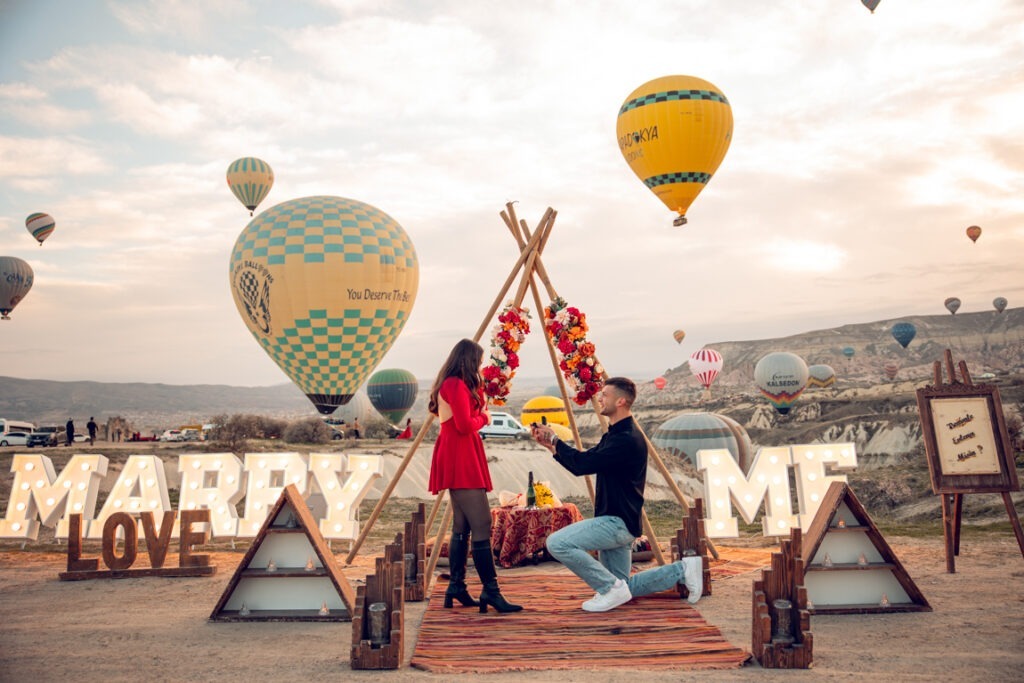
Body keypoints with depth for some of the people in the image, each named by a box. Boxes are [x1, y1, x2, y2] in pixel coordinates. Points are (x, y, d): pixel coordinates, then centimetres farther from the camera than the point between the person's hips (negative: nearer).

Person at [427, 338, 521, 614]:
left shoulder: (453, 384, 19)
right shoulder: (457, 385, -12)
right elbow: (465, 425, -19)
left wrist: (478, 389, 14)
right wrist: (484, 417, -1)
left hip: (462, 460, 11)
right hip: (460, 460, -11)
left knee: (462, 526, 11)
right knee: (481, 525, -12)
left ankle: (456, 586, 15)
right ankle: (490, 591, -12)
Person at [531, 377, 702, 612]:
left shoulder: (627, 439, -21)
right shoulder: (614, 435, 13)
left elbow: (583, 464, -25)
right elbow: (581, 464, 16)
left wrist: (555, 439, -13)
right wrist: (551, 445, 5)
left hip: (618, 522, -10)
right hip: (615, 522, 10)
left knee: (557, 543, -21)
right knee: (622, 588, 18)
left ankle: (612, 588, -9)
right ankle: (682, 570, 21)